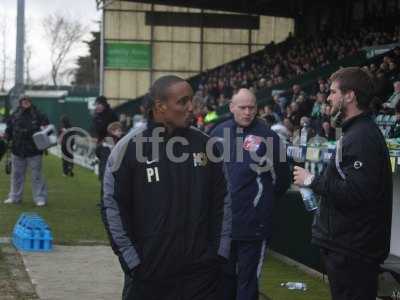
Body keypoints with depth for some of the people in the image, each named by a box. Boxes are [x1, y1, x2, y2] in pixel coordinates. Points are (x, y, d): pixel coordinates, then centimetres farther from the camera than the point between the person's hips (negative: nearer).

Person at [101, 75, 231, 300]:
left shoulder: (204, 144, 5)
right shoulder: (129, 147, -6)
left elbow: (222, 201, 11)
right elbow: (112, 206, -4)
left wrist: (220, 252, 5)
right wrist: (133, 260, -7)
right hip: (147, 276, -2)